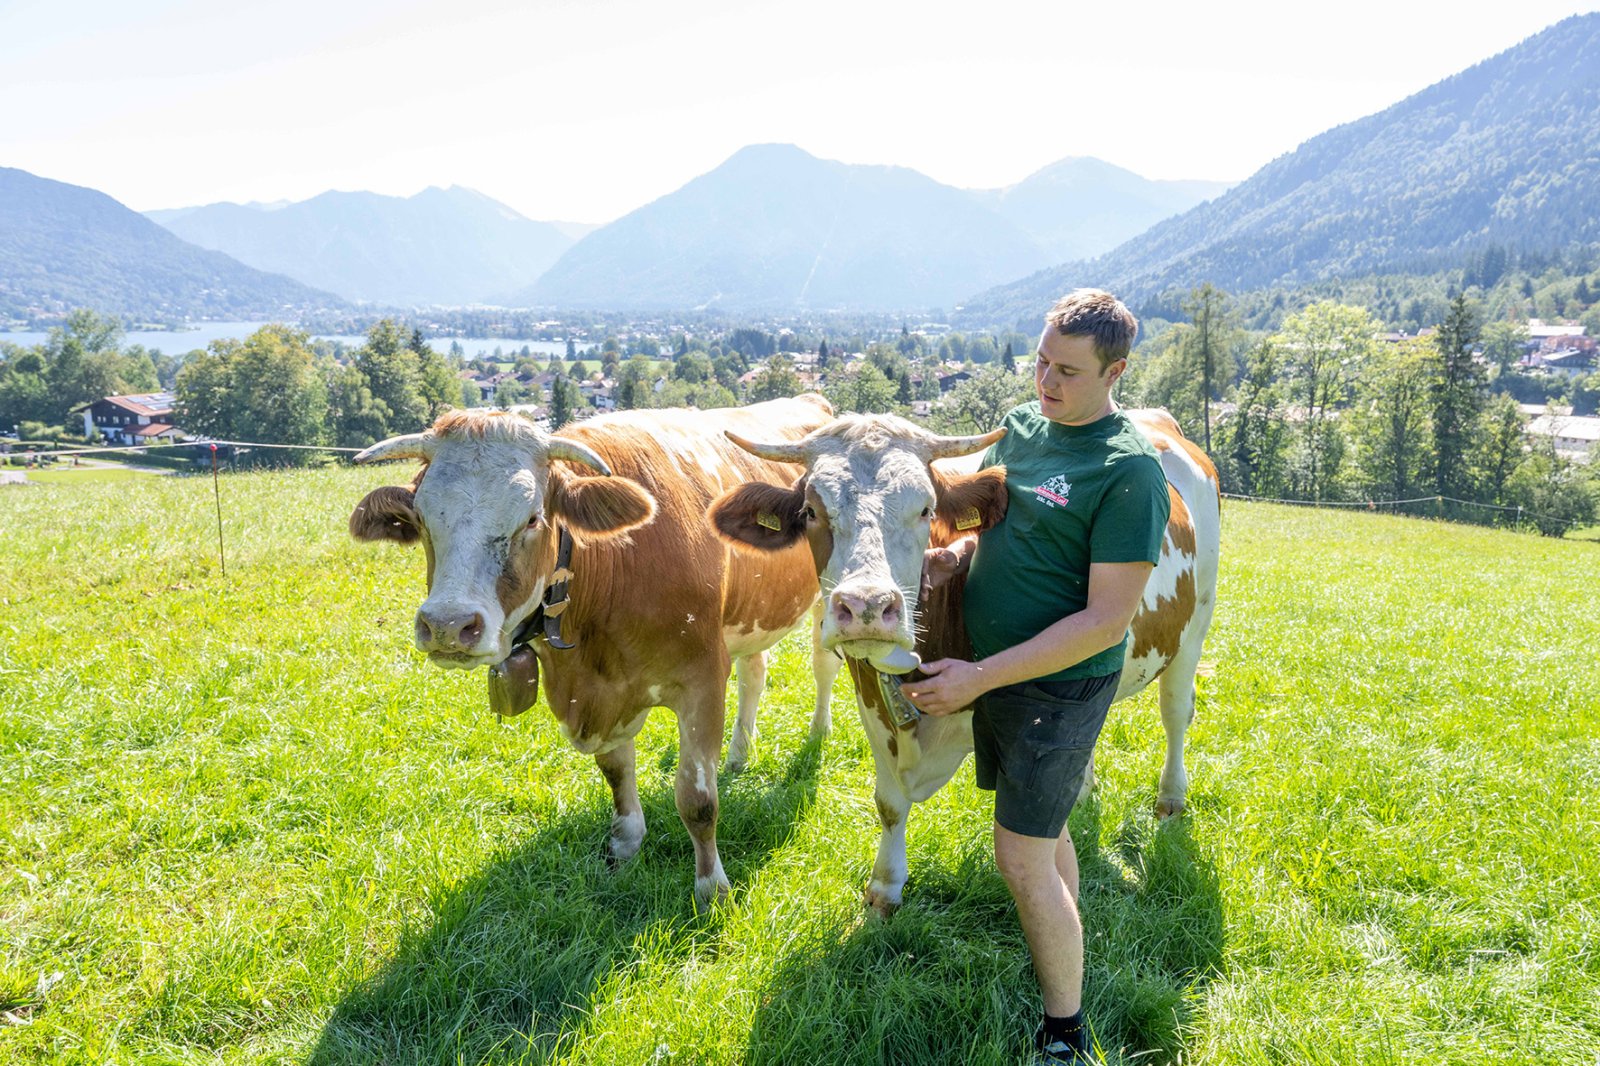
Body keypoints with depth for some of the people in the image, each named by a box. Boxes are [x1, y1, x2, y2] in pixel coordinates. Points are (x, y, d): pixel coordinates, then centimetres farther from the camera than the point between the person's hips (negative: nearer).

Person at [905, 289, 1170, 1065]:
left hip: (1062, 685, -7)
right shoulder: (1020, 426, 2)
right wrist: (956, 556, -8)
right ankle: (1061, 965, 40)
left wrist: (981, 676, -23)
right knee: (1042, 827, 21)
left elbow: (1106, 621, -22)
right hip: (994, 670, 7)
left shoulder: (1129, 469, -21)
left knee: (1022, 855, -2)